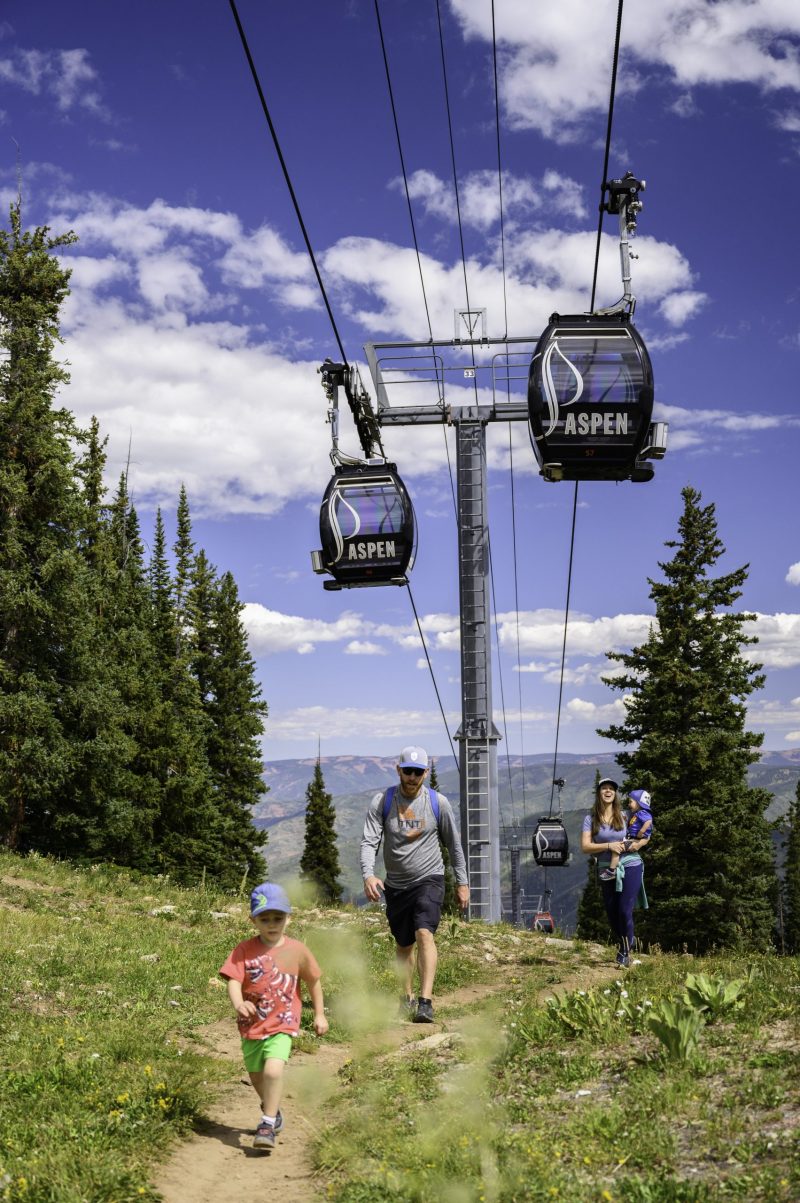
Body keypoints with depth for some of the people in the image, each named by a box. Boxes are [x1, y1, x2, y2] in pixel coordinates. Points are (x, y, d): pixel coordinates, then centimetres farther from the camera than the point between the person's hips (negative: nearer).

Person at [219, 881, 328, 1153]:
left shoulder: (297, 950, -5)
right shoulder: (244, 951, -8)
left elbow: (313, 981, 8)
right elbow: (234, 980, -17)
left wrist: (319, 1014, 10)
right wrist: (238, 1003, -37)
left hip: (282, 1025, -2)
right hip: (251, 1025, 3)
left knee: (274, 1069, -25)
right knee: (256, 1076, 19)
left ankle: (267, 1125, -11)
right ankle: (273, 1113, 48)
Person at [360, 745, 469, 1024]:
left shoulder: (438, 802, -5)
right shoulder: (382, 801, -8)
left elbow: (453, 844, 6)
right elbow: (369, 841, -15)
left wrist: (462, 882, 7)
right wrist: (368, 875, -31)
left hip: (429, 879, -2)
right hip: (396, 885, 2)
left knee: (424, 934, -22)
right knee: (403, 945, 14)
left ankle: (426, 1002, -26)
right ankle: (407, 997, 34)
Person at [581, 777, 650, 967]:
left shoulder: (625, 816, 0)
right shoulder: (591, 819, -1)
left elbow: (646, 835, 11)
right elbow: (585, 847, -9)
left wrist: (639, 844, -11)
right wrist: (609, 846, -20)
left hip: (630, 867, -2)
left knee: (625, 910, -8)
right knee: (611, 913, 10)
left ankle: (625, 952, 9)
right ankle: (624, 943, 36)